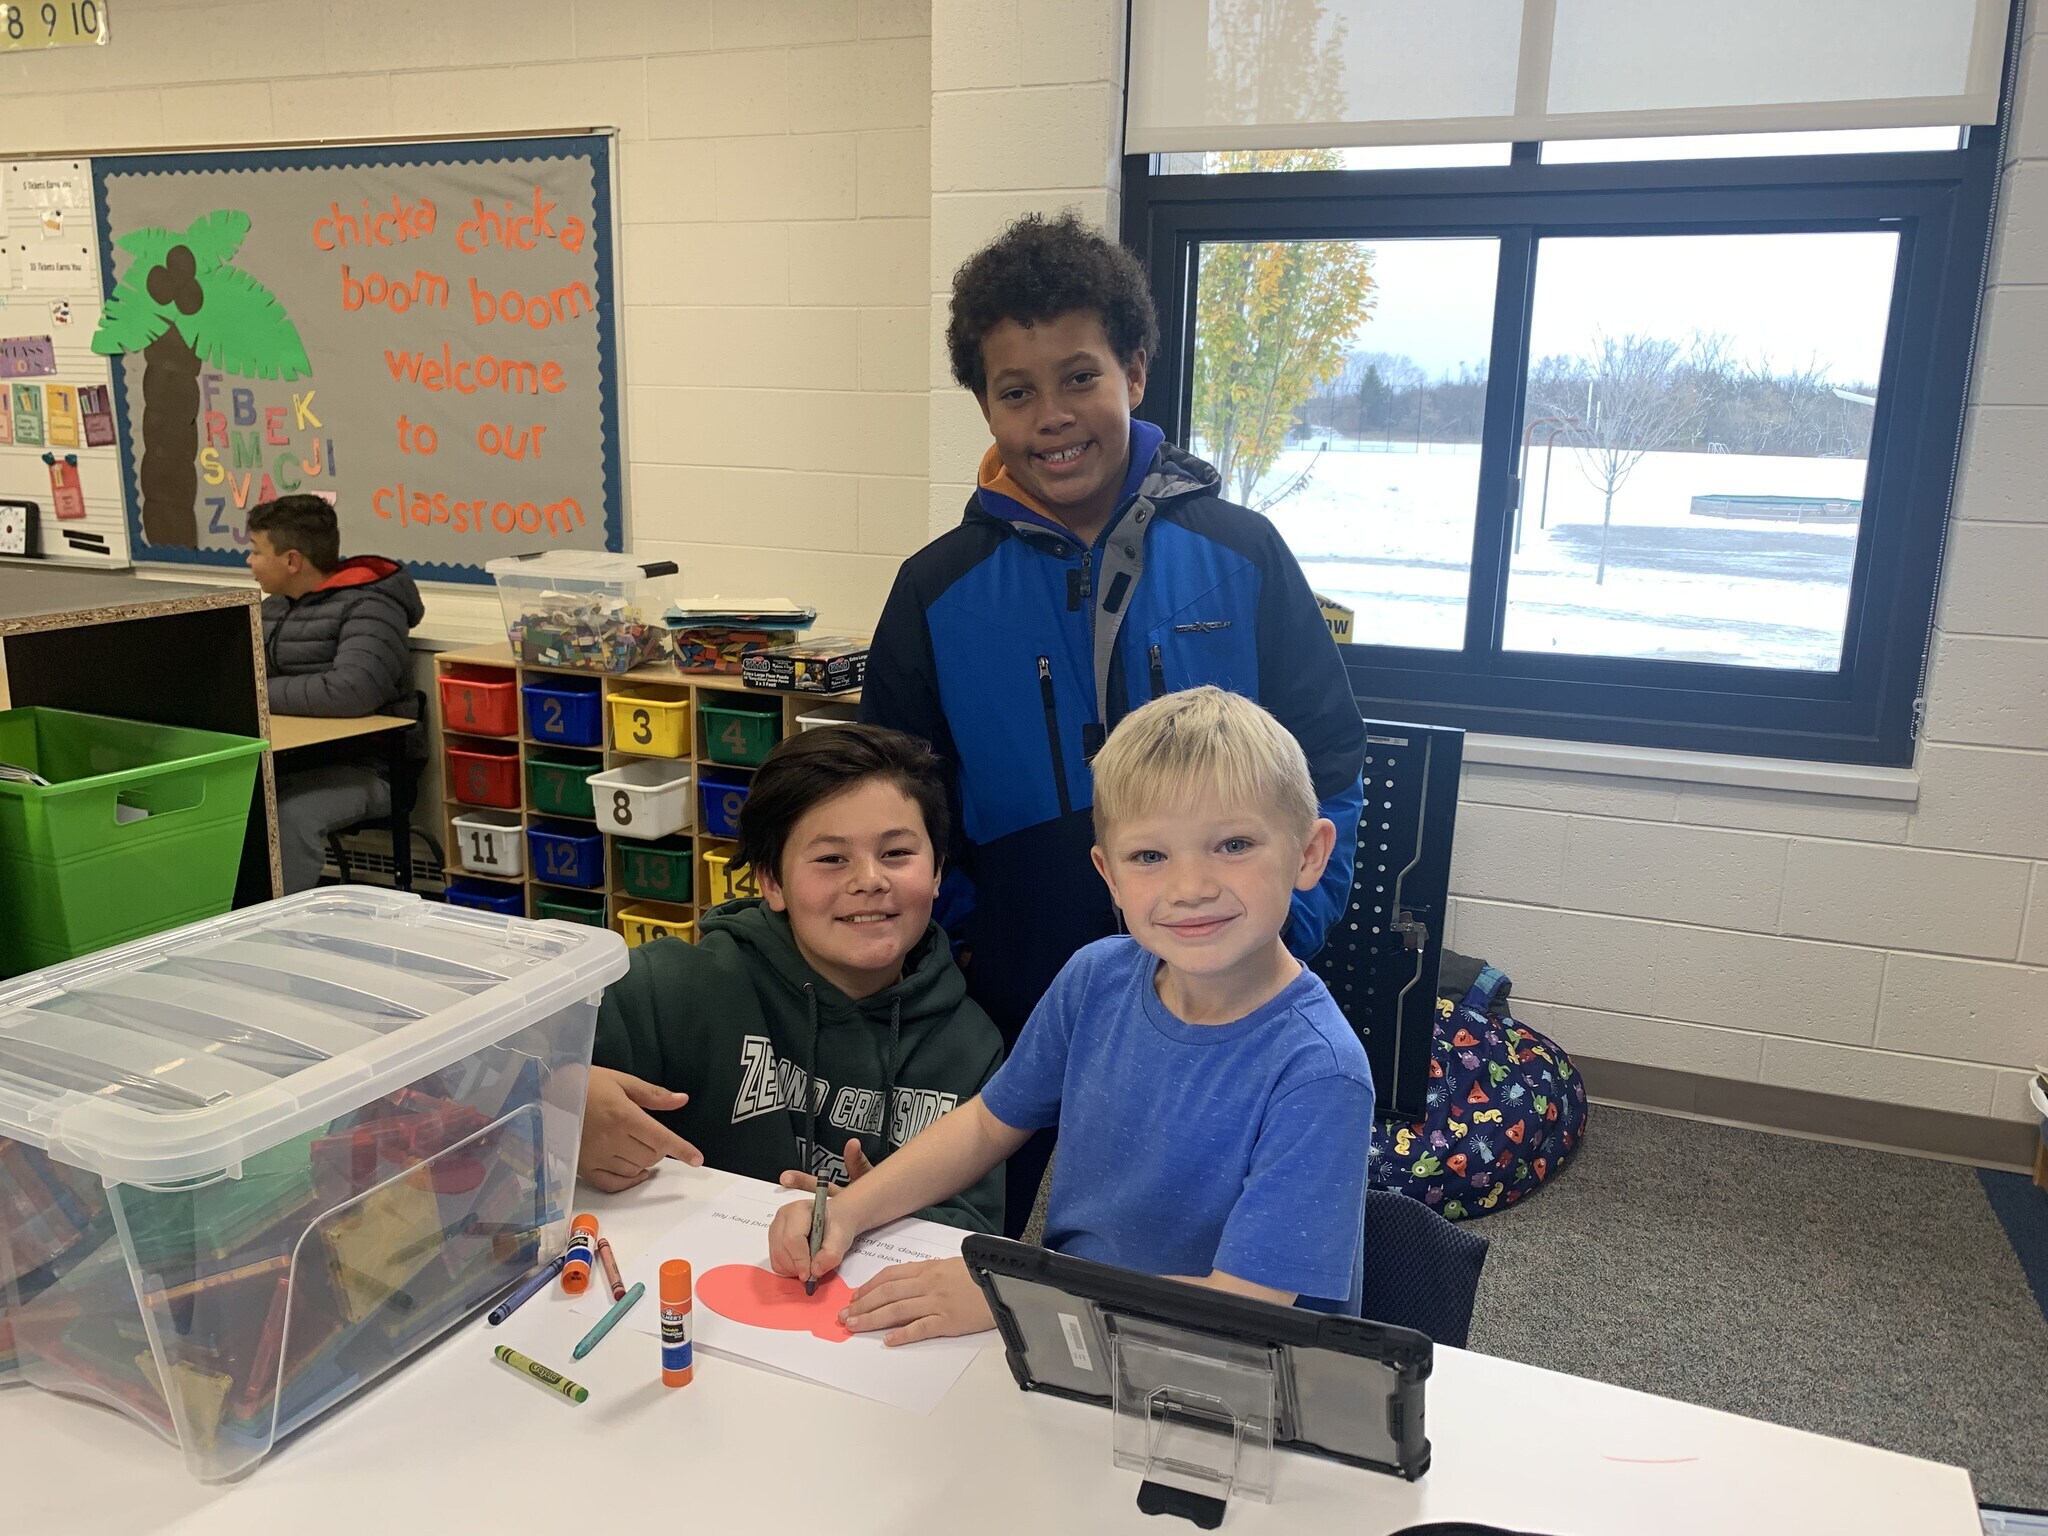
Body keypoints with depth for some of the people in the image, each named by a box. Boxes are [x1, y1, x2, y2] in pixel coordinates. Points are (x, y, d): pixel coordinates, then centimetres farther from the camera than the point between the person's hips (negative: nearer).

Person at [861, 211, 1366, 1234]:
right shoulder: (938, 590, -3)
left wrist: (1278, 938, -7)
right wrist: (952, 946, -5)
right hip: (1007, 1009, 1)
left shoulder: (1239, 556, -4)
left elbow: (1327, 764, 1)